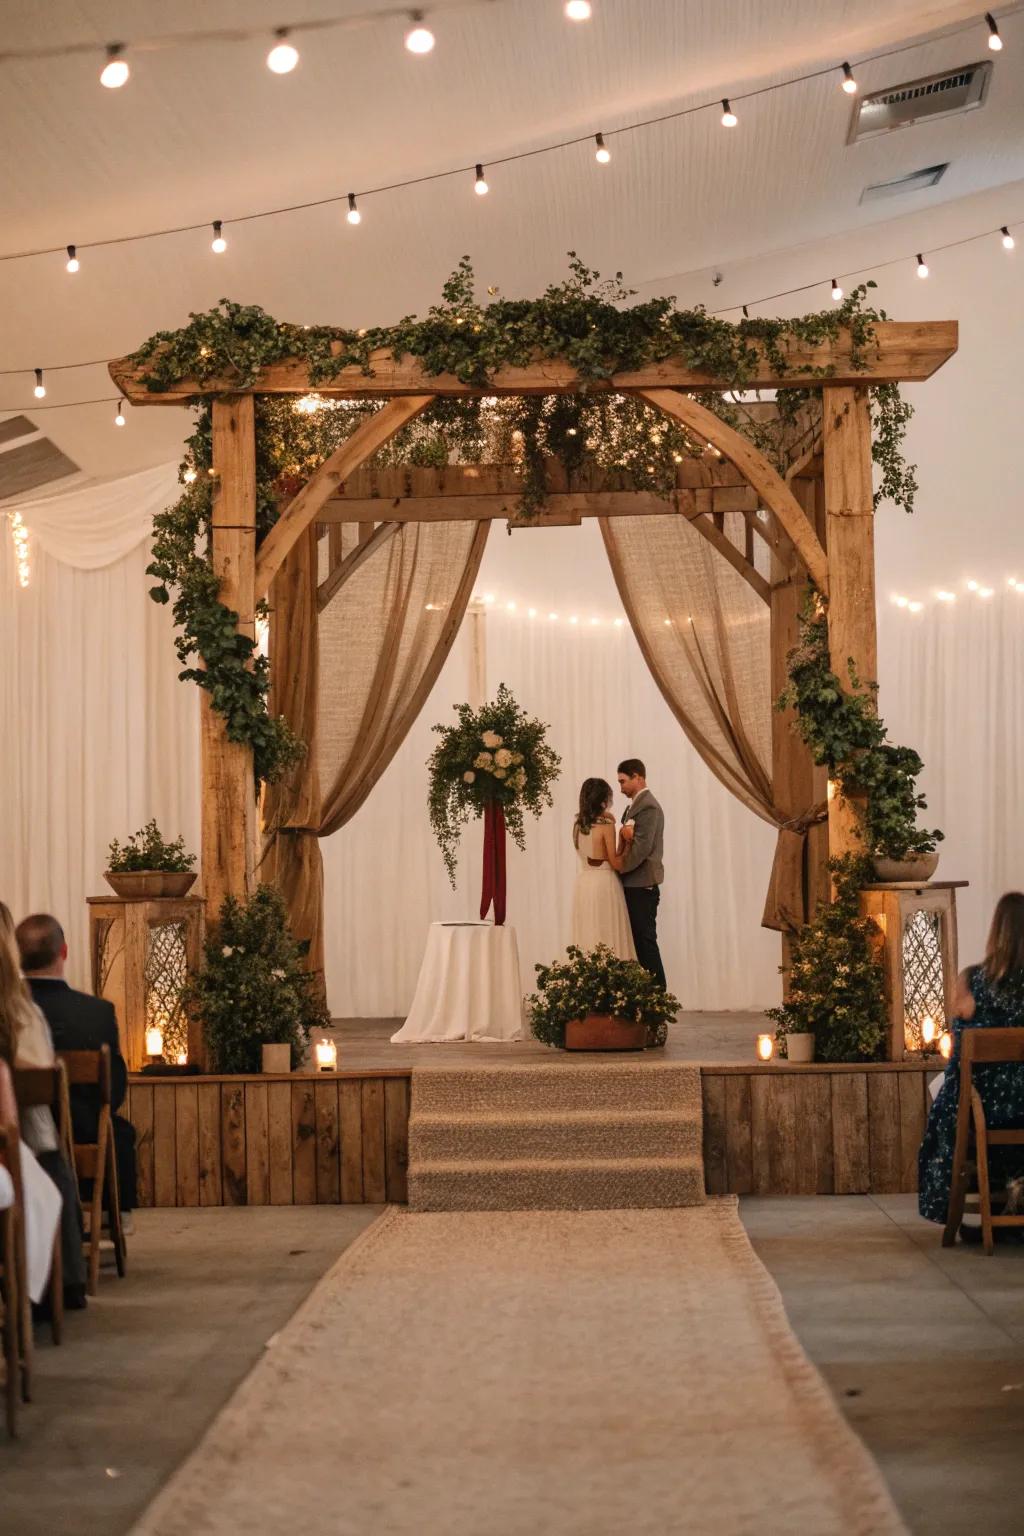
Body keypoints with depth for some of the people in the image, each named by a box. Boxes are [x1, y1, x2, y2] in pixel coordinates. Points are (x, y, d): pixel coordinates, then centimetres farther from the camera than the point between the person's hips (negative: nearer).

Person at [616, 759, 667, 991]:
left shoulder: (647, 807, -15)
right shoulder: (635, 805, 16)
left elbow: (642, 848, -21)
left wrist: (620, 868, -10)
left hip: (641, 886, -10)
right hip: (634, 885, 10)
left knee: (645, 941, -6)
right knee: (640, 942, 10)